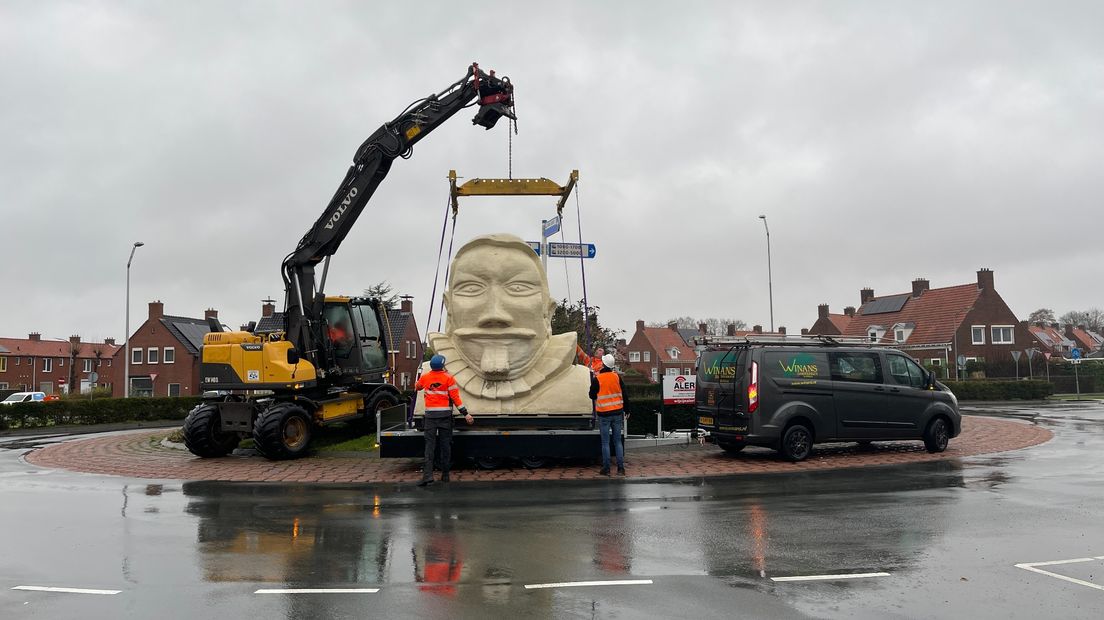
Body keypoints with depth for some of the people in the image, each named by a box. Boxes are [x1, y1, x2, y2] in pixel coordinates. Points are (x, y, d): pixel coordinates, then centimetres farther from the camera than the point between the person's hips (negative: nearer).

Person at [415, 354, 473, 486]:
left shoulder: (425, 377, 3)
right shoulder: (448, 378, -5)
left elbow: (417, 387, 25)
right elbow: (455, 397, -8)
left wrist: (416, 387, 49)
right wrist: (465, 413, -5)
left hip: (430, 415, 1)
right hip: (445, 414, -1)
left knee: (430, 444, -1)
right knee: (445, 444, 7)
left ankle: (427, 474, -13)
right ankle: (445, 474, 10)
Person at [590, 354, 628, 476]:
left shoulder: (597, 379, -11)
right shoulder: (617, 377, -1)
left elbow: (592, 396, -1)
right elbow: (624, 394, 4)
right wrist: (626, 410, 15)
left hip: (604, 414, -3)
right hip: (617, 413, 3)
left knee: (605, 442, 3)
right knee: (618, 441, 9)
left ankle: (606, 469, 5)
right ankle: (620, 468, 7)